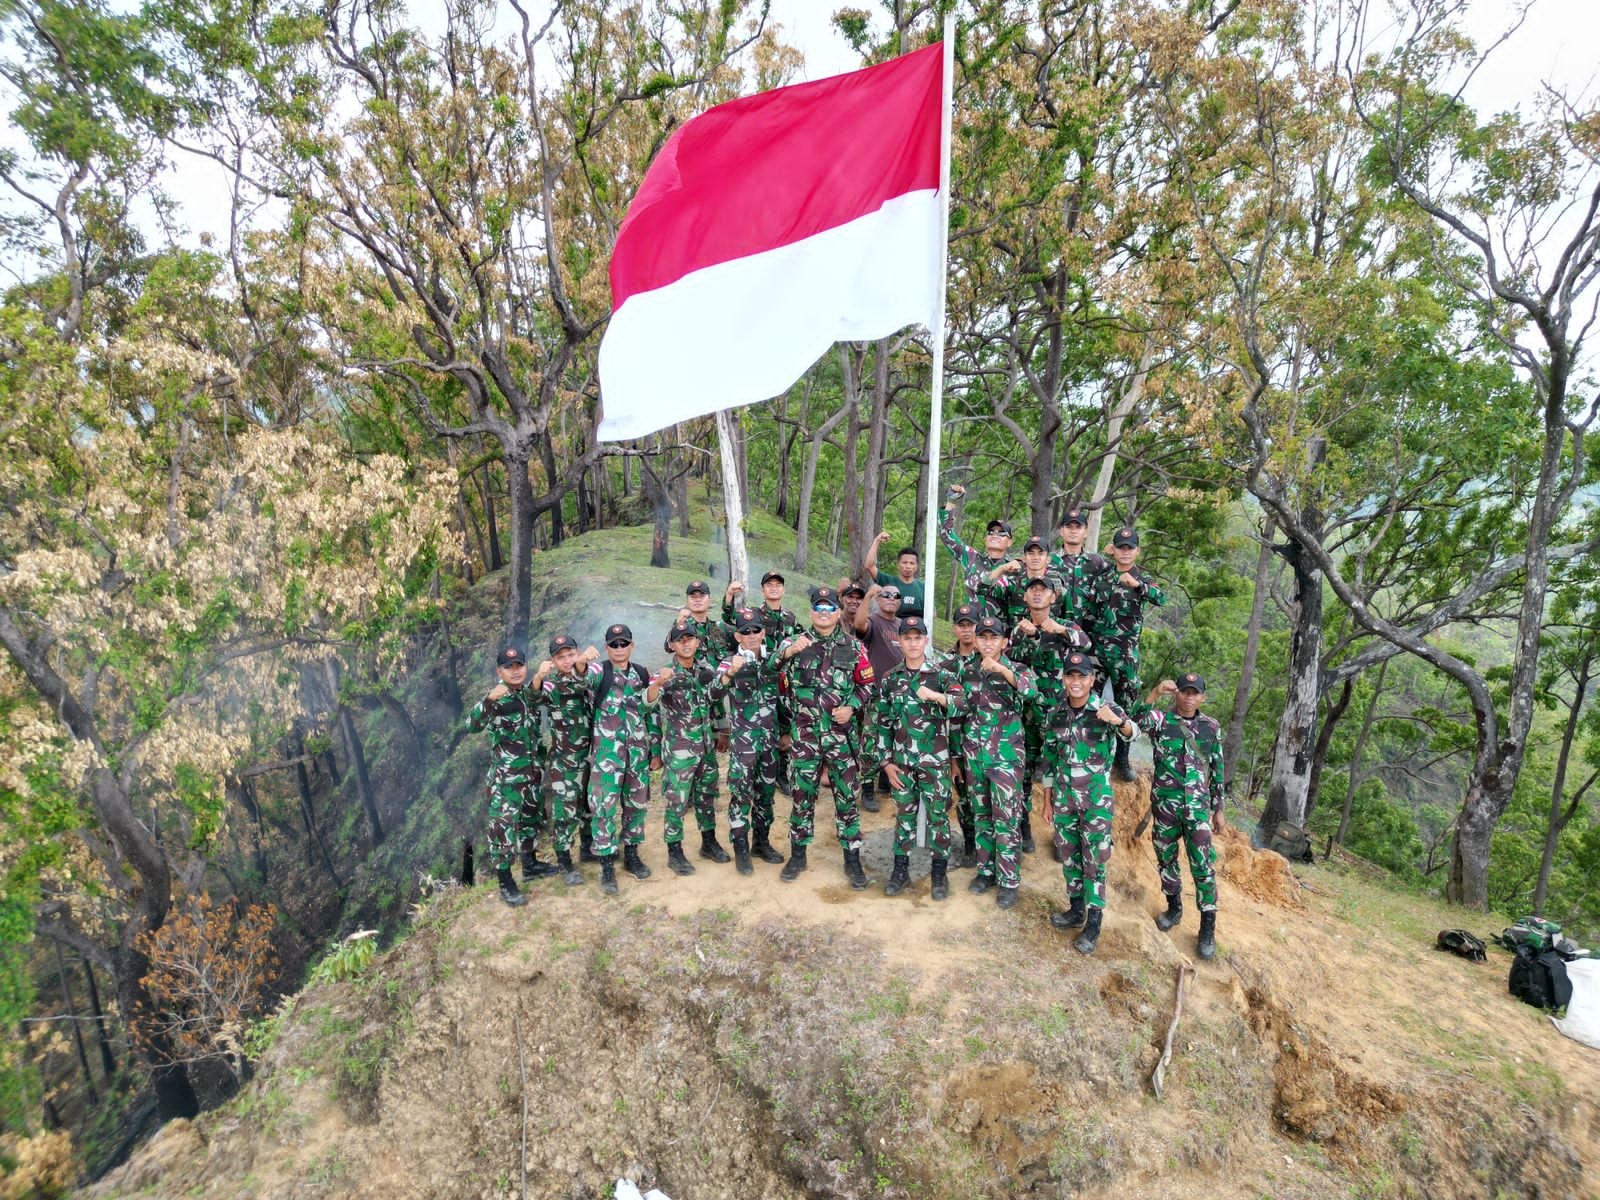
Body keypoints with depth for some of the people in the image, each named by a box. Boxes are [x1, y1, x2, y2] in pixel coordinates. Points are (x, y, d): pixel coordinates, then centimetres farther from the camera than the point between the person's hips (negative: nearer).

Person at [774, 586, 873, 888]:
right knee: (801, 795, 9)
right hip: (805, 734, 0)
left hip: (841, 734, 0)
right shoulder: (795, 642, 4)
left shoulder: (853, 646, 4)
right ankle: (797, 855, 23)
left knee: (846, 796, 6)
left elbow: (866, 684, 11)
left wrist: (851, 707, -8)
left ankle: (852, 859, 17)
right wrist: (790, 651, -31)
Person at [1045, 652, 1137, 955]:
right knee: (1069, 855, 13)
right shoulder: (1056, 714, 1)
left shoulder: (1106, 710, -11)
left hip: (1097, 798, -4)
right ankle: (1076, 910, 29)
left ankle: (1093, 923, 10)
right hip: (1064, 796, 4)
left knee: (1094, 859, 1)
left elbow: (1132, 733, -31)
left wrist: (1118, 720, -54)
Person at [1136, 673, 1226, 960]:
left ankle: (1208, 928, 7)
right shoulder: (1161, 720, -4)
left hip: (1198, 808, 0)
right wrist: (1154, 694, -40)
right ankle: (1174, 908, 34)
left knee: (1203, 866, -3)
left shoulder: (1211, 727, 3)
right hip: (1164, 805, 0)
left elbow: (1217, 770, 10)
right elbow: (1136, 721, -28)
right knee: (1166, 859, 13)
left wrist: (1218, 809, 11)